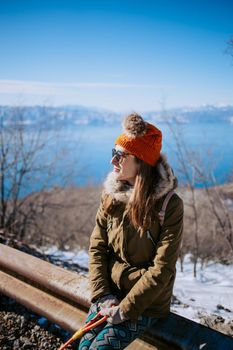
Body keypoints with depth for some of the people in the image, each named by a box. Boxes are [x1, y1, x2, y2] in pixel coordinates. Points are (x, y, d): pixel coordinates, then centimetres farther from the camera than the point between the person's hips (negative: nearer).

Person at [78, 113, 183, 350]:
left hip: (146, 303, -4)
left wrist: (127, 308, -18)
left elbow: (162, 269, -17)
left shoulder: (169, 205, -18)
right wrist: (103, 296, -10)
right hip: (110, 294, 4)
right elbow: (96, 248, -1)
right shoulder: (110, 196, -3)